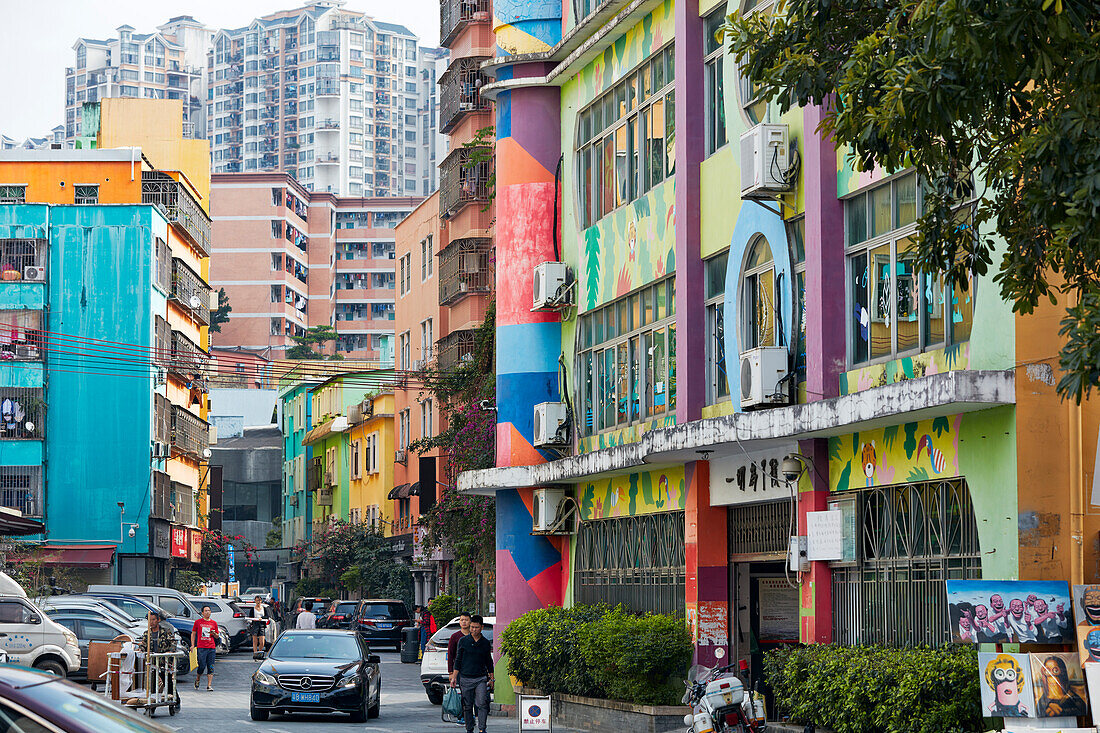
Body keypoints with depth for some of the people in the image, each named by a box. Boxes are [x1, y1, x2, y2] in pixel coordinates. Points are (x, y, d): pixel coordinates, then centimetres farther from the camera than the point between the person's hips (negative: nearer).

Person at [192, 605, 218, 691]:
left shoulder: (214, 623, 12)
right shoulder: (198, 622, 7)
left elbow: (217, 636, 19)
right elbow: (193, 634, 12)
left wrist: (214, 633, -4)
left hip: (211, 647, 2)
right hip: (201, 647, -2)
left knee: (210, 667, -3)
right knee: (202, 666, -6)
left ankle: (209, 686, -3)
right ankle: (197, 680, 21)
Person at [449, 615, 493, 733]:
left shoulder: (486, 643, 7)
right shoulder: (463, 641, 3)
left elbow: (489, 661, 17)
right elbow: (458, 660, 5)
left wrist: (491, 678, 18)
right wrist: (454, 677, 1)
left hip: (480, 679, 0)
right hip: (465, 678, 0)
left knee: (482, 704, -12)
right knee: (467, 706, 3)